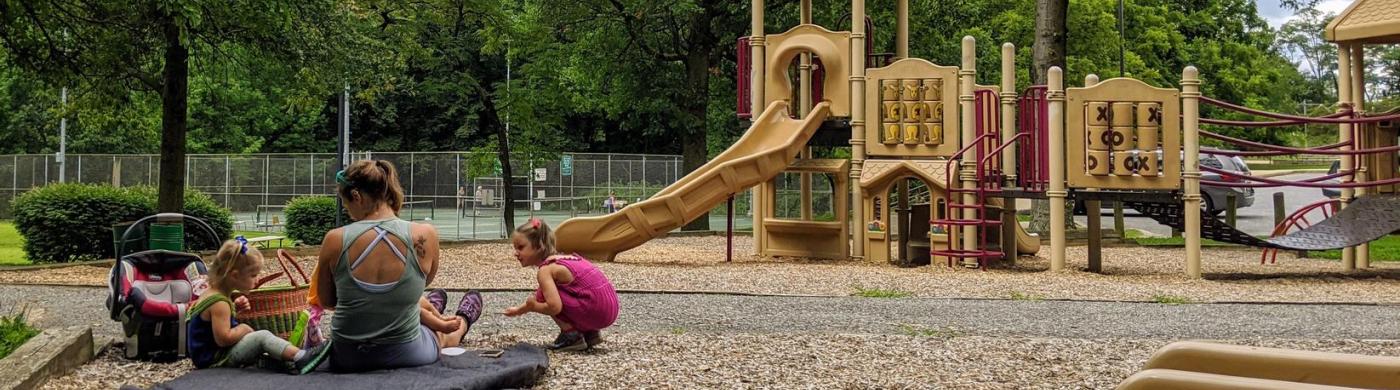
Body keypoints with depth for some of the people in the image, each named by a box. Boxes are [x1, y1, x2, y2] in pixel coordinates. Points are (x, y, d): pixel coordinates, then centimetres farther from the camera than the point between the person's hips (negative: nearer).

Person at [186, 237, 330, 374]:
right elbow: (223, 339, -28)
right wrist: (242, 328, -11)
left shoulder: (213, 293, 10)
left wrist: (234, 308, 9)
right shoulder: (219, 303, -21)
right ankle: (301, 358, -33)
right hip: (216, 359, -11)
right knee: (263, 337, -21)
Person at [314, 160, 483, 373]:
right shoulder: (424, 236, -16)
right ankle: (462, 323, 71)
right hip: (405, 355, -1)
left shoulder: (334, 240, -15)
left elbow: (326, 301, 1)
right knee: (444, 331, 38)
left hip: (347, 357, 2)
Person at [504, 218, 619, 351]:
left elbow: (554, 307, -21)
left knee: (543, 295, -2)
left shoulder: (545, 270, -9)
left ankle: (572, 336, 1)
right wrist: (519, 309, 38)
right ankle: (590, 333, 18)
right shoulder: (563, 258, 18)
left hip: (597, 311, -9)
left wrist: (533, 307, -1)